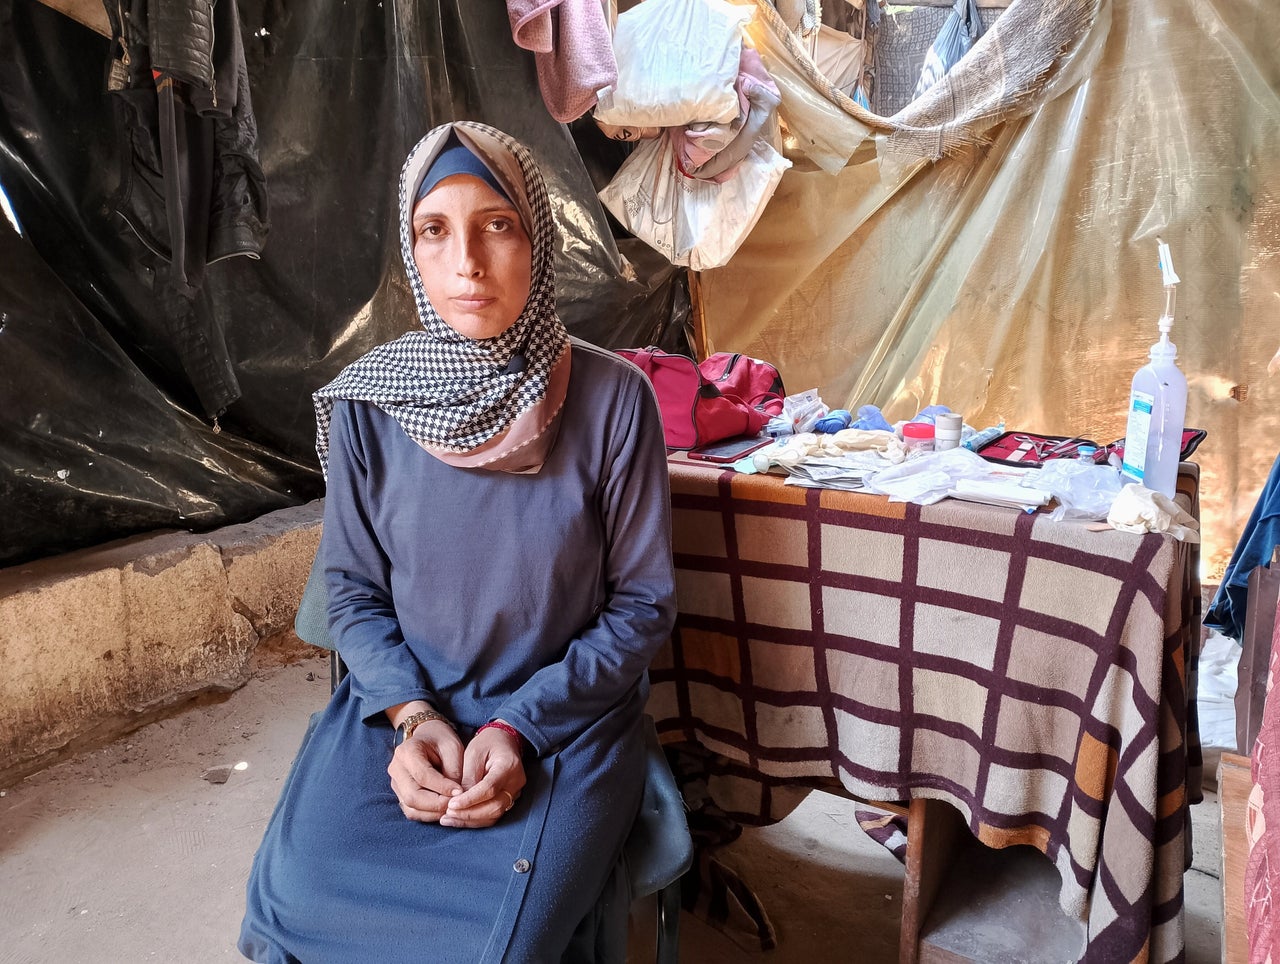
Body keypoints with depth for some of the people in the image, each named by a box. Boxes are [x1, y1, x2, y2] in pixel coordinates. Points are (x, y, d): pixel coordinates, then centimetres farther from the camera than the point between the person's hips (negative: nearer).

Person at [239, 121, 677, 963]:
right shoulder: (370, 402, -5)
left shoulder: (611, 398, -11)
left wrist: (522, 727, -14)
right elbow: (353, 587, 4)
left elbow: (644, 601, -5)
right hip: (402, 706, 2)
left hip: (568, 714, -1)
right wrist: (412, 716, -12)